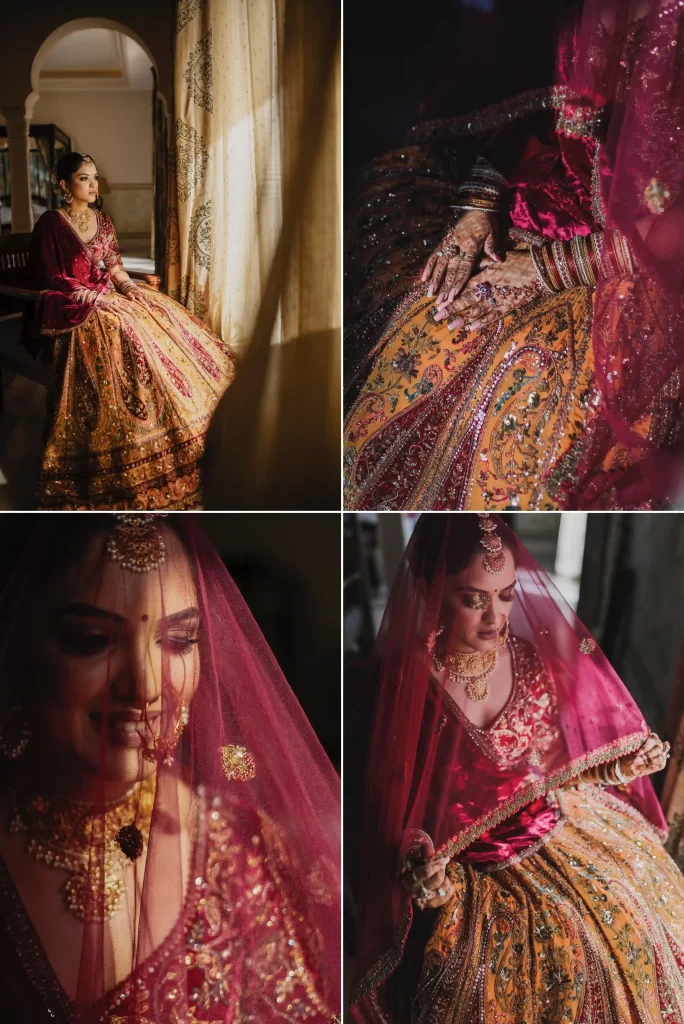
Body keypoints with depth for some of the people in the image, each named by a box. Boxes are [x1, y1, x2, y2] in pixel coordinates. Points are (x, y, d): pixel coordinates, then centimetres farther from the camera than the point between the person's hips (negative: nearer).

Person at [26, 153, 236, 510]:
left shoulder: (102, 220, 14)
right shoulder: (51, 223, -7)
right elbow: (49, 280, -10)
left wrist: (130, 287, -4)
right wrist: (95, 296, -15)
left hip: (107, 297, 8)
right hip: (75, 308, -7)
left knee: (166, 318, -10)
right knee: (127, 331, -30)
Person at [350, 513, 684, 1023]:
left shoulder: (531, 657, -9)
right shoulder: (404, 681, -20)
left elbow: (548, 766, 7)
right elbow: (391, 800, -9)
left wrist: (617, 769, -6)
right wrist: (416, 863, -25)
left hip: (551, 826, 4)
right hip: (463, 866, -4)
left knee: (632, 928, 1)